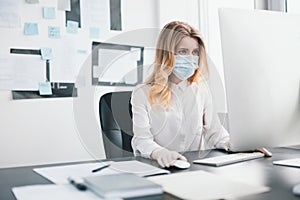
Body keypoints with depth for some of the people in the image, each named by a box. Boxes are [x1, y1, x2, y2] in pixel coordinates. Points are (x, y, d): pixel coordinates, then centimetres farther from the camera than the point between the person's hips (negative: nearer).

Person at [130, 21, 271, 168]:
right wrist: (159, 152, -34)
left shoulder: (201, 89, 13)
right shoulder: (143, 94, -1)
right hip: (157, 168, -3)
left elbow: (214, 130, 10)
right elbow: (142, 139, -12)